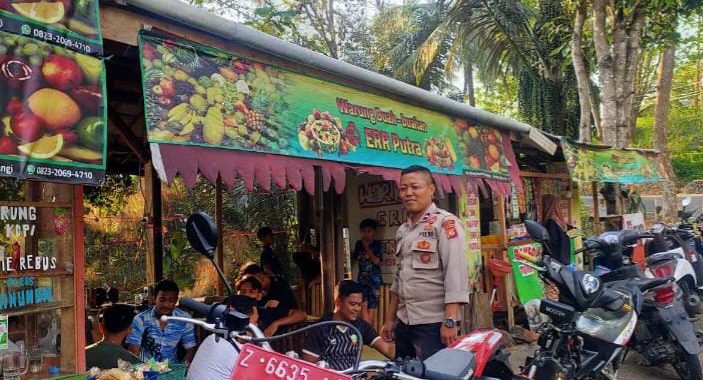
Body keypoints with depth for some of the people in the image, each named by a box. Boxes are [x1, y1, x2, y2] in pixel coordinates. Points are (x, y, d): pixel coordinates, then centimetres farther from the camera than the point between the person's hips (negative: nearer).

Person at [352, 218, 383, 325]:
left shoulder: (377, 245, -3)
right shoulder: (359, 244, 7)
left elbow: (377, 261, -11)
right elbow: (354, 257, 18)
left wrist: (367, 248, -13)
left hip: (374, 278, -2)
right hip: (362, 277, 2)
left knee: (371, 307, 2)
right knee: (363, 305, -11)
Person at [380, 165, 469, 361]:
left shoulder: (444, 223, -8)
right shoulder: (403, 230, 14)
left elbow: (455, 272, -16)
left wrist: (450, 320, -22)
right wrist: (390, 319, 19)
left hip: (433, 323, -7)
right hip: (404, 322, 7)